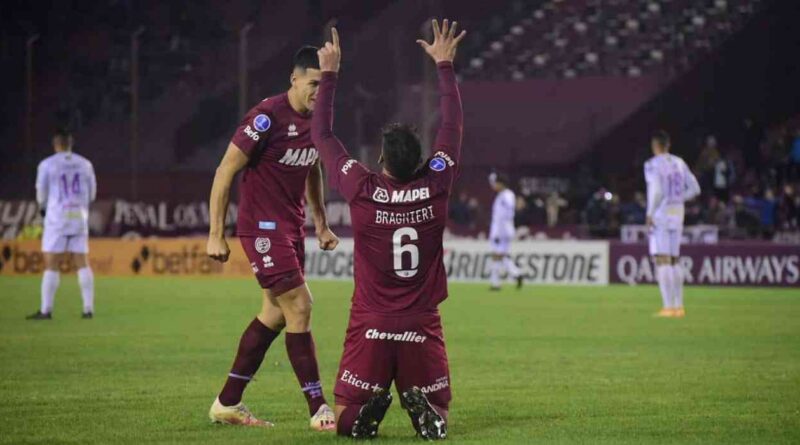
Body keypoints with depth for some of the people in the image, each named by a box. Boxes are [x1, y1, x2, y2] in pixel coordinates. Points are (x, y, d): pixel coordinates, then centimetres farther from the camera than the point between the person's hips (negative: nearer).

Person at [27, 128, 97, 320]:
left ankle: (46, 310, -6)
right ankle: (88, 309, 3)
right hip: (79, 218, 3)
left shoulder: (47, 164, -4)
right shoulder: (85, 164, 7)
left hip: (57, 218, -3)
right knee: (82, 263, 7)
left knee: (51, 264, -2)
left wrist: (43, 207, 22)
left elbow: (41, 195, 0)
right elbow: (91, 194, 11)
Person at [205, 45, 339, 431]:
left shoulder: (317, 118, 5)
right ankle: (319, 411, -8)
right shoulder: (268, 117, -19)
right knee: (299, 308, -12)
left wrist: (321, 223, 20)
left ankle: (227, 403, 20)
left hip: (291, 226, 9)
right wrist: (216, 235, -15)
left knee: (275, 313, 11)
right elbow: (225, 172, -15)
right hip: (262, 227, -9)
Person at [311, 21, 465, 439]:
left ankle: (371, 405, -23)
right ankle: (419, 404, -21)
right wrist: (445, 65, 17)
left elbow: (322, 135, 3)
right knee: (438, 420, 13)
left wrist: (329, 74, 11)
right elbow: (453, 125, 7)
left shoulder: (362, 192, -10)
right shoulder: (436, 187, -6)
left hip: (370, 326, -1)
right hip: (423, 327, 1)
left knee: (345, 421, 10)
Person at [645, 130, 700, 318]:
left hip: (660, 214, -7)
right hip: (677, 214, 7)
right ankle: (678, 306, 13)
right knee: (674, 260, 14)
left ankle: (668, 306, -12)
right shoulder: (679, 163, 11)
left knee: (662, 260, -7)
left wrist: (650, 213, -11)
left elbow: (656, 191, -20)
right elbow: (694, 189, 11)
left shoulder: (653, 164, -9)